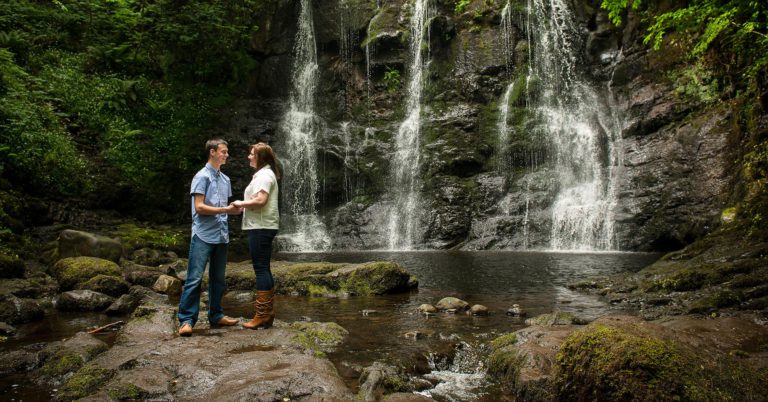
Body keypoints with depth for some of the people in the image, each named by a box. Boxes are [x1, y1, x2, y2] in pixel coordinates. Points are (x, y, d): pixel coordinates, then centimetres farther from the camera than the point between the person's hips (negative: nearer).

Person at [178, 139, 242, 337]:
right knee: (195, 278, -6)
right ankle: (186, 320, -2)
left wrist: (235, 209, -1)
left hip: (221, 236, 7)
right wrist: (225, 210, -17)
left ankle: (216, 315, 22)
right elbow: (199, 207, -13)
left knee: (218, 279, 12)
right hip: (203, 235, -7)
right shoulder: (202, 176, -6)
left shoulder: (225, 179, 16)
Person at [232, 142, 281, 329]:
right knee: (264, 269, 12)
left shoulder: (264, 174, -12)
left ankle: (262, 315, -6)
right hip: (263, 227, 11)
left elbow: (260, 200, -23)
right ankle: (268, 313, 17)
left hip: (260, 227, -11)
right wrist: (245, 206, 13)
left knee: (261, 269, -9)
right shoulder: (265, 174, 21)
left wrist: (241, 203, -10)